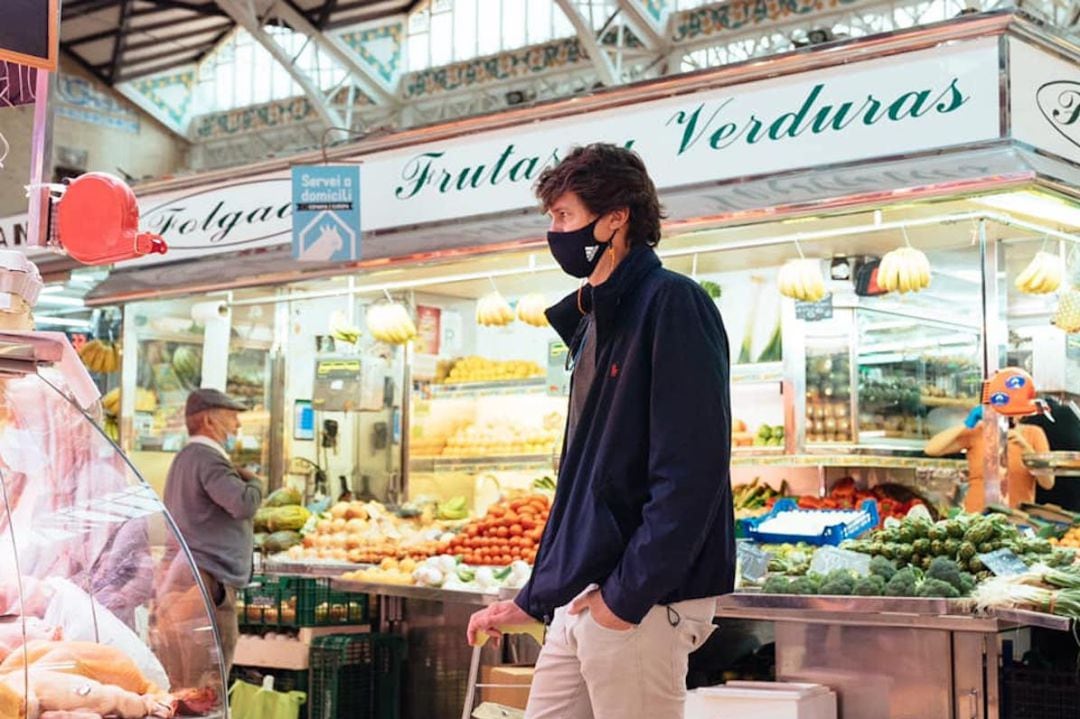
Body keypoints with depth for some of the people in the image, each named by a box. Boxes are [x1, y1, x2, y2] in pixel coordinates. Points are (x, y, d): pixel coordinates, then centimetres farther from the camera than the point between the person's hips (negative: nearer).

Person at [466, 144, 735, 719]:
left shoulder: (670, 303, -10)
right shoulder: (594, 324, 18)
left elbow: (691, 471, -19)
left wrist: (625, 596, -19)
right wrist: (532, 600, 21)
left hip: (640, 605, -9)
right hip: (577, 605, 9)